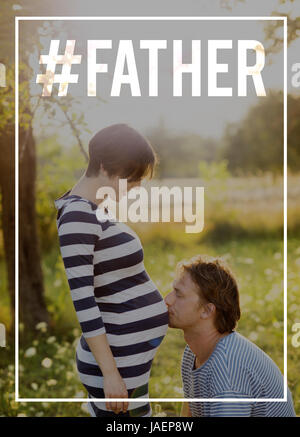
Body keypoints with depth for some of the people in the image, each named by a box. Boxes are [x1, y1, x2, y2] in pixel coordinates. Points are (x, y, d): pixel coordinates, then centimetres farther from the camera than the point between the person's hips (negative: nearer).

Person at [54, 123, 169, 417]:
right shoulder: (77, 215, -18)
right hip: (119, 360, -9)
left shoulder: (94, 209, 12)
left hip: (133, 353, 9)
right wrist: (110, 373, -22)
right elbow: (81, 298, -22)